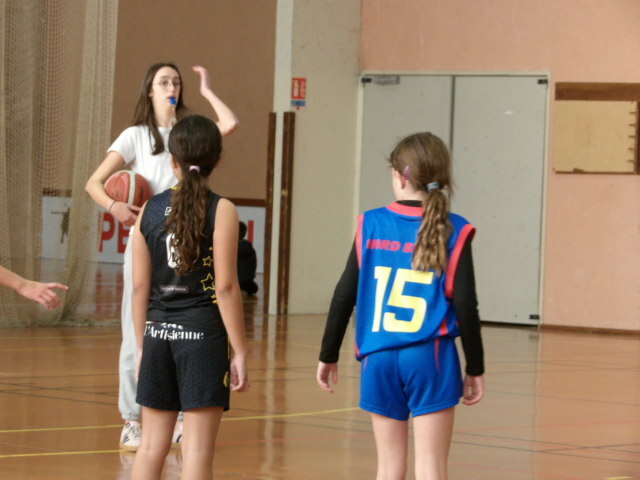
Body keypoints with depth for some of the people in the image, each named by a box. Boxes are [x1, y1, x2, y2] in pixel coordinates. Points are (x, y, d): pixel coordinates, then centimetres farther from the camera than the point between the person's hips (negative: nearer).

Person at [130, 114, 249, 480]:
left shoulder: (150, 210, 4)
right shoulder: (220, 211, -8)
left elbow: (140, 286, 5)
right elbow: (225, 287, -12)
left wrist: (143, 345, 15)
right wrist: (240, 352, -7)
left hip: (158, 332, 4)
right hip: (203, 332, -4)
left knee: (153, 444, 13)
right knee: (198, 449, -1)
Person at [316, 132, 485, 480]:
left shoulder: (371, 225, 2)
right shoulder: (453, 233, -3)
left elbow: (344, 296, 4)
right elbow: (465, 306, -6)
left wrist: (328, 356, 14)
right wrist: (475, 368, 3)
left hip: (380, 358, 2)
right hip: (430, 358, -2)